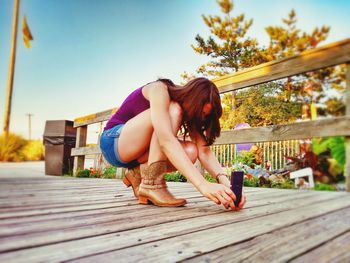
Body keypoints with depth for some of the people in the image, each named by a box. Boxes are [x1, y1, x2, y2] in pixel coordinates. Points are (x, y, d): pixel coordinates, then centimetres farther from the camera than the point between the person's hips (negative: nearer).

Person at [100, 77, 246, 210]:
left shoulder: (186, 109, -3)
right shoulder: (159, 90, -24)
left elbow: (204, 150, -14)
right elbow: (166, 140, -40)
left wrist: (225, 182, -31)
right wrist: (203, 185, -47)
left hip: (136, 152, 6)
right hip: (113, 142, -6)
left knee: (190, 152, -19)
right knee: (172, 111, -28)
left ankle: (139, 174, -1)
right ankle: (152, 184, -26)